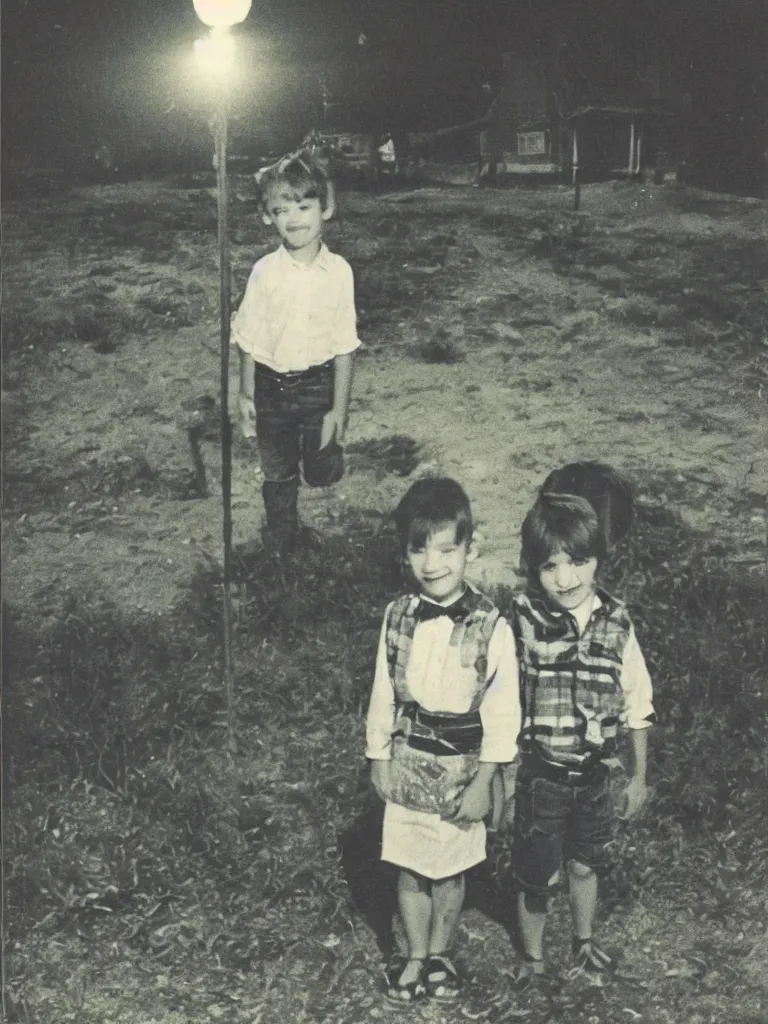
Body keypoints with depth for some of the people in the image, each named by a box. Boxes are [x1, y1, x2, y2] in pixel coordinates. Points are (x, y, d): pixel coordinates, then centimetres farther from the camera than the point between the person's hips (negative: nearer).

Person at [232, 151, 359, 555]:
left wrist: (339, 407, -5)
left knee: (323, 473, 7)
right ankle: (283, 542, 35)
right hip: (272, 386, 0)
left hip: (319, 384, 0)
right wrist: (246, 394, 1)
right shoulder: (265, 272, -10)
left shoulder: (339, 271, -10)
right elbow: (248, 339, -1)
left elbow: (344, 344, -6)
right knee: (278, 476, 15)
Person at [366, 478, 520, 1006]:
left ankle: (440, 954, 36)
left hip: (461, 766, -2)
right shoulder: (398, 617, -7)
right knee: (409, 865, 14)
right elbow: (384, 692, 3)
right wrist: (379, 756, 6)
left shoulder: (491, 626, -17)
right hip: (408, 760, 2)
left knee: (450, 870, 14)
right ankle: (416, 956, 33)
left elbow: (502, 712, -12)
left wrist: (483, 782, -11)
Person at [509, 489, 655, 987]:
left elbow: (637, 705, 1)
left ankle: (584, 943, 45)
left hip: (594, 774, 2)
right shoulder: (522, 623, -17)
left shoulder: (616, 624, -9)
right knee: (535, 876, 11)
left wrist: (639, 776, 6)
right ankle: (533, 960, 34)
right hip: (541, 773, -2)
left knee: (585, 866, 21)